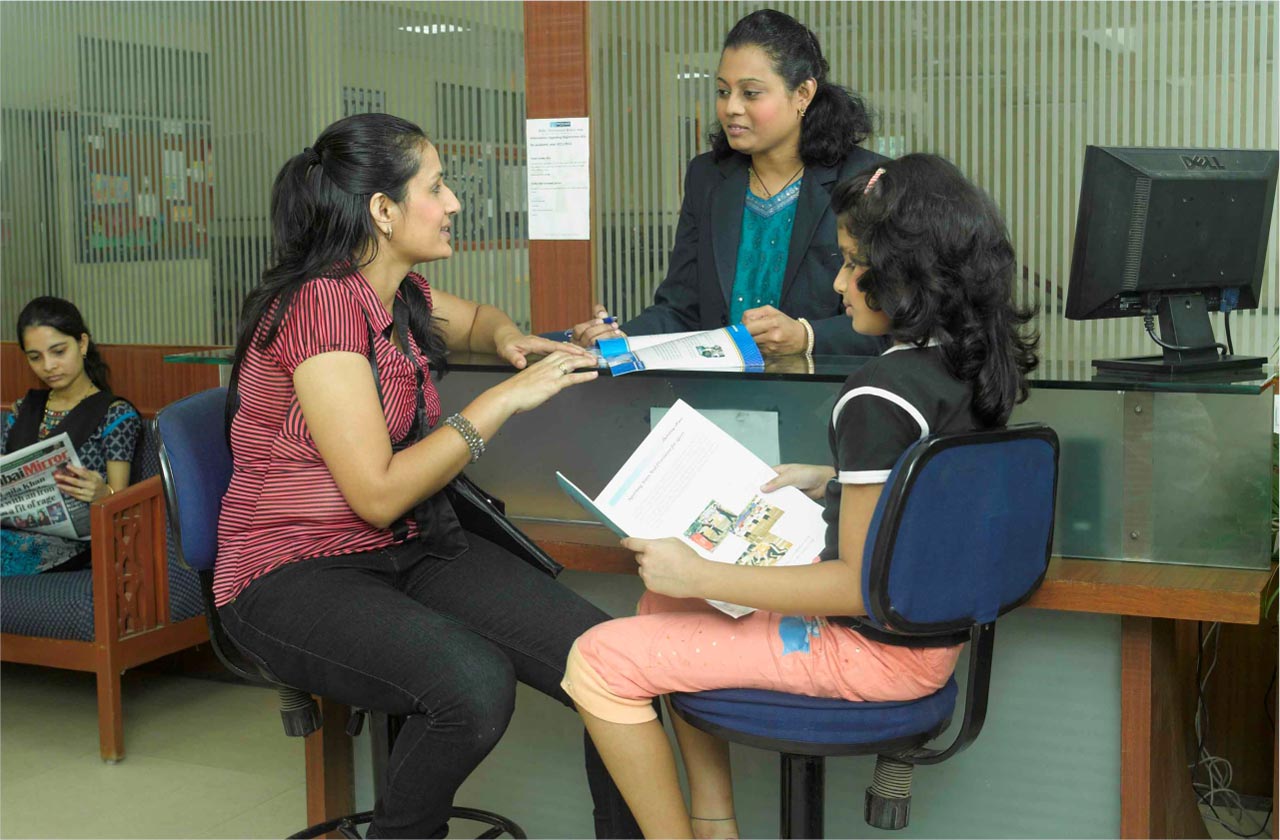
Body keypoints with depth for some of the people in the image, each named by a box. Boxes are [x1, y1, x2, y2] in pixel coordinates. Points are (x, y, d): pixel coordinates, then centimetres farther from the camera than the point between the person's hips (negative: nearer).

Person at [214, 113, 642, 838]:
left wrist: (510, 338, 9)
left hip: (413, 550, 8)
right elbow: (379, 494, -22)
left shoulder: (401, 296, 8)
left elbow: (476, 318, 33)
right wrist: (507, 398, -18)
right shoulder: (321, 304, -18)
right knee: (476, 684, -35)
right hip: (295, 579, -7)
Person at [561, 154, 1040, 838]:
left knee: (599, 661, -8)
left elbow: (859, 588, -24)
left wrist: (699, 576, -20)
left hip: (875, 649, -10)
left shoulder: (881, 399, -26)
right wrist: (829, 481, 13)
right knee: (666, 600, 22)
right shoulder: (970, 362, 1)